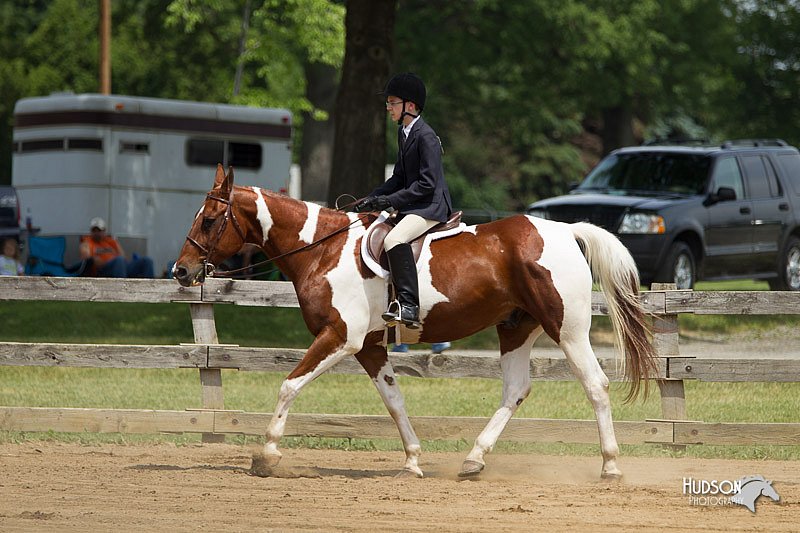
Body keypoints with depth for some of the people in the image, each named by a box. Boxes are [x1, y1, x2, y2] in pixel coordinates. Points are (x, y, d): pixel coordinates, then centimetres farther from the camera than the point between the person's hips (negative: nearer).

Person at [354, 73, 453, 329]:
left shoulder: (425, 136, -15)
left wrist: (390, 200, -20)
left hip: (431, 206, -11)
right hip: (412, 206, 11)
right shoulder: (404, 133, 15)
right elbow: (400, 177, 20)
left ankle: (409, 306, -38)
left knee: (394, 239, -32)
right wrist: (373, 198, 5)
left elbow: (427, 183, -20)